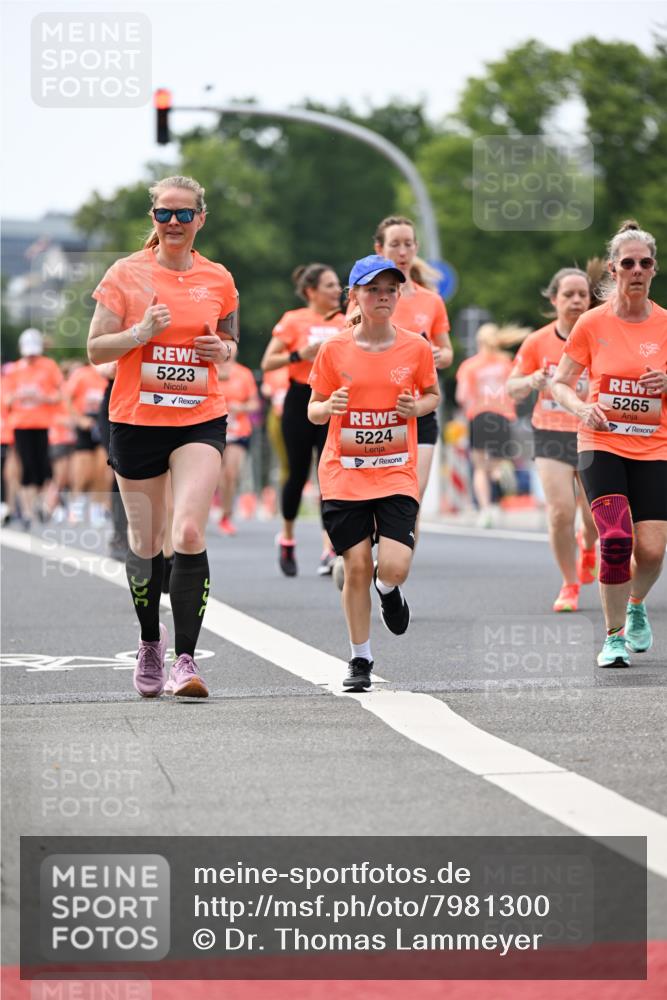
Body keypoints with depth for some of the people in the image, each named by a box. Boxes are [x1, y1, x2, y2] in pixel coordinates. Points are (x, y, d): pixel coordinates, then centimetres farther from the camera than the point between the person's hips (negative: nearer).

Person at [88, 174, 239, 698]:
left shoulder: (218, 280, 5)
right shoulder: (126, 273, -1)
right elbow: (96, 349, -1)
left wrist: (222, 349, -2)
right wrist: (142, 332, -17)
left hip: (201, 419, 0)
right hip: (136, 420, 0)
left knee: (190, 533, -17)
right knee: (146, 542, 9)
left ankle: (185, 660, -14)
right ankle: (150, 640, 35)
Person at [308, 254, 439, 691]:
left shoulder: (416, 348, -1)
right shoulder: (334, 349, -2)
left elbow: (433, 393, 15)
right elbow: (314, 412, 6)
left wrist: (417, 407, -7)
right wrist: (329, 406, -17)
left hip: (397, 474, 0)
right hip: (345, 475, 0)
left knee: (394, 567, -14)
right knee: (356, 567, -1)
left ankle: (388, 591, 25)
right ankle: (360, 660, 16)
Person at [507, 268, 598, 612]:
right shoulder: (538, 342, 0)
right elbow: (512, 387, 6)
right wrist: (531, 382, -15)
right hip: (551, 435, 0)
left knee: (595, 515, 4)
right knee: (560, 512, -10)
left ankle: (587, 546, 43)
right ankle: (570, 585, 7)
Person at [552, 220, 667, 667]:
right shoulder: (592, 323, -3)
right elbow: (561, 383, 3)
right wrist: (582, 408, -17)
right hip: (602, 445, -2)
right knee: (616, 539, -19)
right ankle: (615, 636, -2)